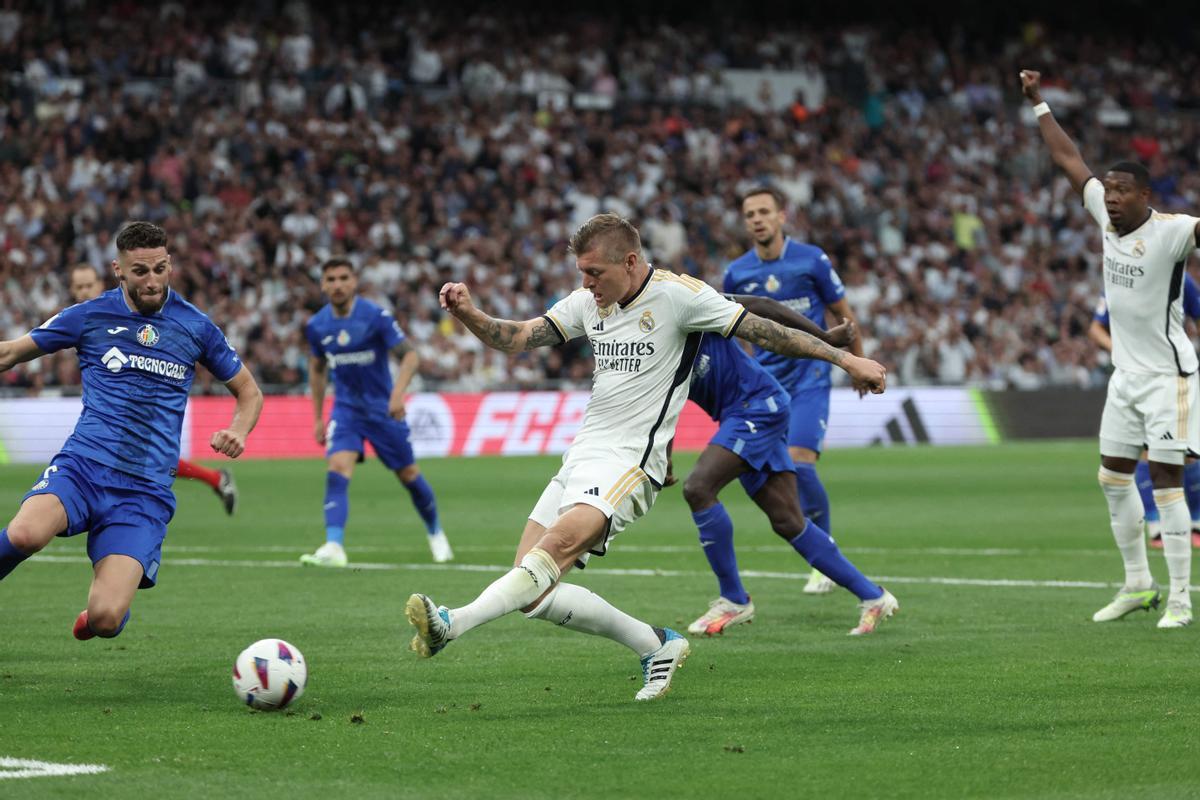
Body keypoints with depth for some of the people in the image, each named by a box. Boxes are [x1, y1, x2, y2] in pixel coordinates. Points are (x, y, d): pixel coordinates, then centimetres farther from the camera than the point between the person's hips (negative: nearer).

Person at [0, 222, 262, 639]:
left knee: (105, 620, -17)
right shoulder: (89, 316, 6)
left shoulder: (196, 326, 9)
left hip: (146, 490, 1)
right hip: (83, 464, -1)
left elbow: (248, 391, 20)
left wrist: (237, 433, -1)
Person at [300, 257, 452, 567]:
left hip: (383, 408, -2)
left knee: (408, 475, 7)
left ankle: (435, 533, 33)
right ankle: (334, 547, -28)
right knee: (338, 469, -20)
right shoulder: (317, 326, -3)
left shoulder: (376, 316, -16)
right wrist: (318, 417, 14)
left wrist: (398, 393, -32)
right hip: (345, 408, 2)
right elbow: (317, 368, 14)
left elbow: (410, 355, -16)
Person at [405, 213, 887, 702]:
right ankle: (656, 647, 11)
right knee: (533, 594, -1)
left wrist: (845, 359, -4)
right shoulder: (588, 303, 11)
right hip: (581, 458, 8)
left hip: (628, 461, -8)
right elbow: (515, 339, 9)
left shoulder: (677, 295, -7)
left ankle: (451, 624, -46)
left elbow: (763, 331, -4)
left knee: (558, 545, -31)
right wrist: (468, 314, -11)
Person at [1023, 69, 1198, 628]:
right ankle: (1138, 583, 24)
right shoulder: (1107, 217, 2)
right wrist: (1038, 104, 16)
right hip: (1126, 373, 8)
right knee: (1114, 477, 11)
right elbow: (1068, 159, 12)